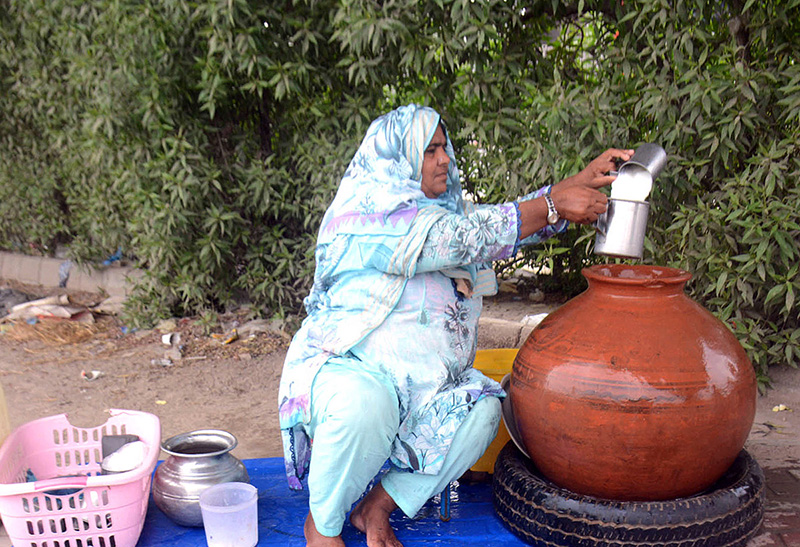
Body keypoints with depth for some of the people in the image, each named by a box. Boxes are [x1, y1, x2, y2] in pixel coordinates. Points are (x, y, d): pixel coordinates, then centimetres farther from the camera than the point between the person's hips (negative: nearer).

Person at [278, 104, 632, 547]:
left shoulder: (442, 208, 12)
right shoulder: (368, 212, -15)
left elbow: (514, 222, 9)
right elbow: (466, 238, -23)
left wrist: (587, 178, -1)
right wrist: (555, 206, -19)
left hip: (422, 384, 8)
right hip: (347, 366, -7)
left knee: (482, 410, -17)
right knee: (363, 407, -38)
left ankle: (377, 506, -3)